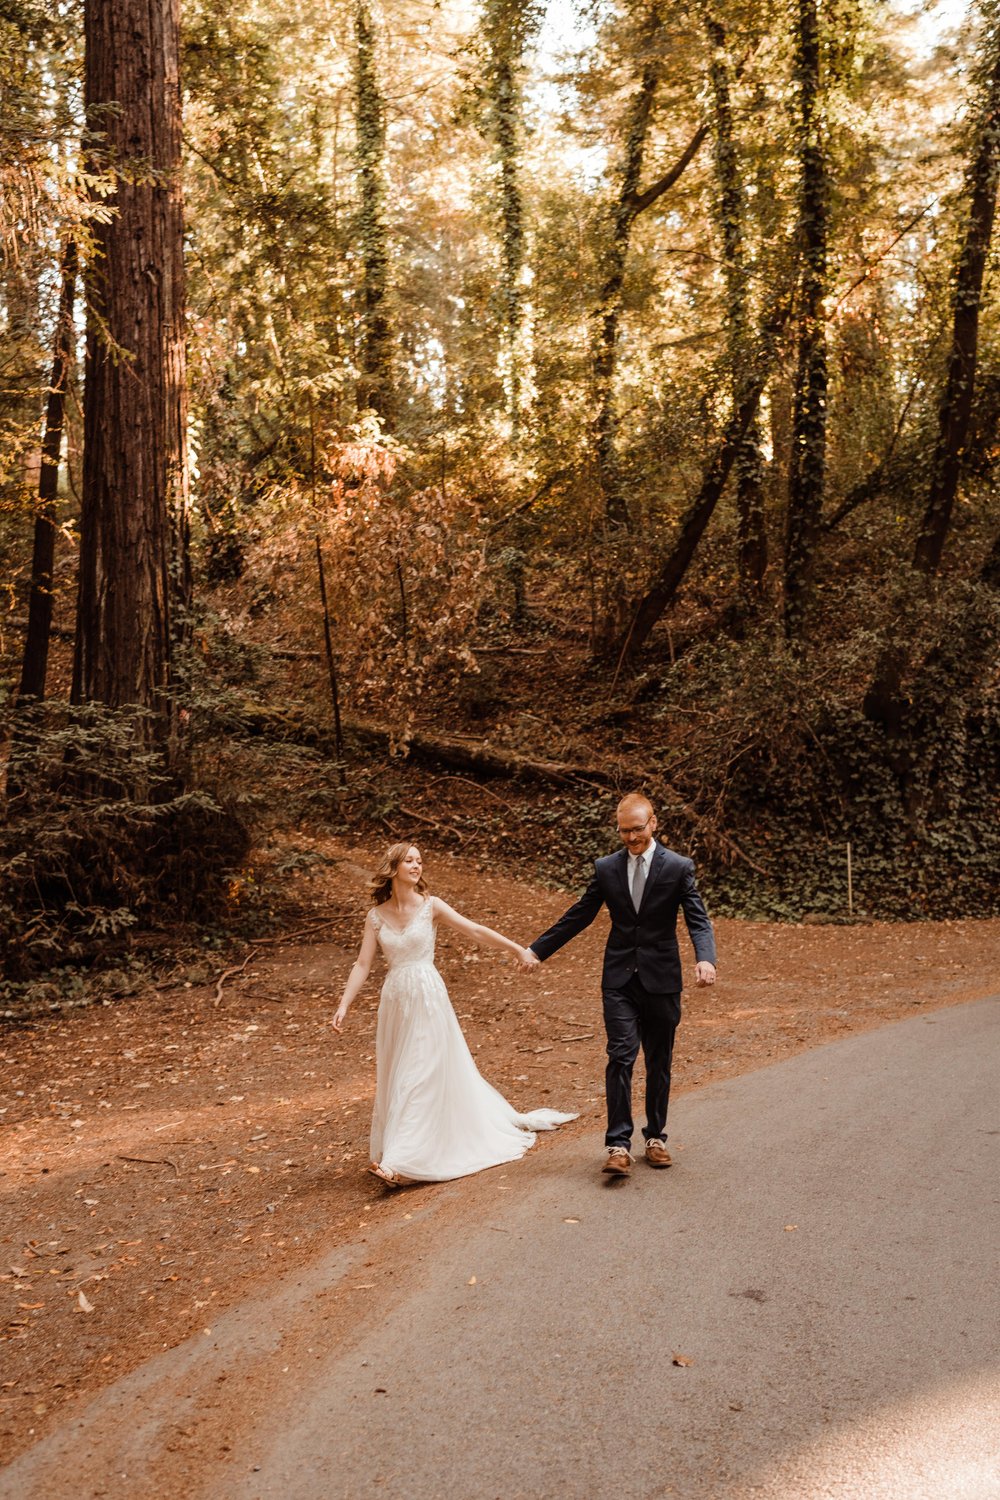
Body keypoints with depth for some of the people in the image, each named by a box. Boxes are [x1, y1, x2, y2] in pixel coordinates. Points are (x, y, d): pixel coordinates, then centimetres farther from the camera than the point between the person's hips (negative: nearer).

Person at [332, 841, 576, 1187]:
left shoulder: (430, 906, -4)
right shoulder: (376, 916, 1)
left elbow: (475, 931, -8)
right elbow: (362, 965, 0)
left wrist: (516, 948, -15)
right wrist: (344, 1005, -9)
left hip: (428, 997, -3)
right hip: (395, 1001, 3)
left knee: (423, 1074, -5)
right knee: (396, 1077, 10)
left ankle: (401, 1160, -5)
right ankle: (395, 1148, 26)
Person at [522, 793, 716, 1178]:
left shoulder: (678, 868, -3)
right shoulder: (606, 868, 3)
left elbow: (698, 920, -9)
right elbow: (578, 916, 10)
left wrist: (705, 958, -28)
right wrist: (538, 950, 10)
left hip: (661, 979, 0)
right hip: (620, 980, 1)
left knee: (659, 1062, 11)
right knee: (620, 1057, -10)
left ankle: (655, 1136, 26)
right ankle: (618, 1144, -9)